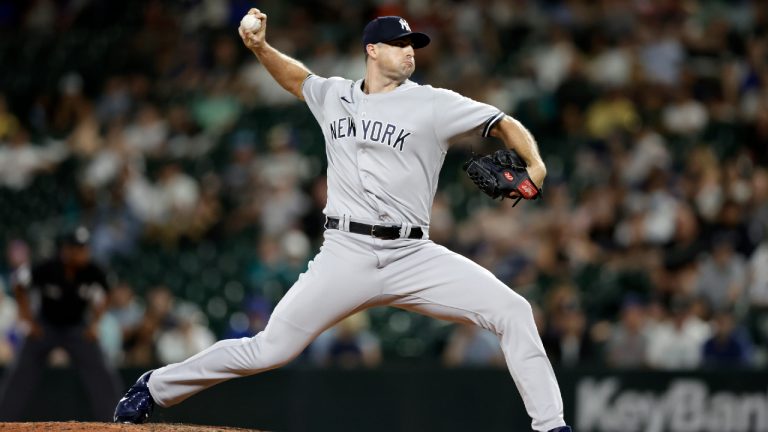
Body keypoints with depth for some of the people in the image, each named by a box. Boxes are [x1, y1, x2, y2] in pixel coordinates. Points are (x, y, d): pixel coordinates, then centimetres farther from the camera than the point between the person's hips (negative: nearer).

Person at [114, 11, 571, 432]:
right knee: (271, 349, -5)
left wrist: (535, 166, -19)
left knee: (513, 311, -16)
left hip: (413, 256, 0)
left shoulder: (432, 104, 2)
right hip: (345, 255, 0)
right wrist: (261, 47, 16)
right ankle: (155, 387, 13)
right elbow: (296, 77, 34)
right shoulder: (334, 96, 12)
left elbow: (505, 124, -1)